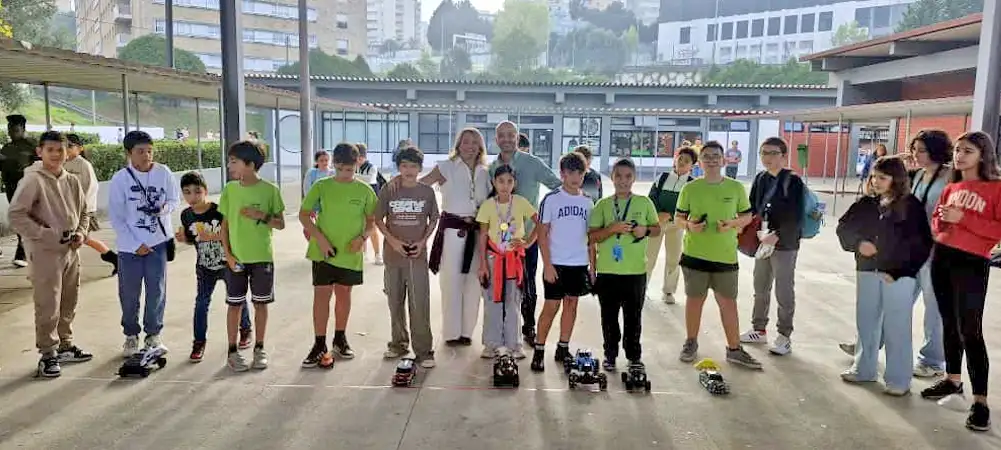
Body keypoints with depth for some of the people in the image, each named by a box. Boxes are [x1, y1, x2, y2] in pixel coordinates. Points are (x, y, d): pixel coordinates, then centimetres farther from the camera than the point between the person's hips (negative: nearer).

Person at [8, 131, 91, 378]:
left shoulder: (72, 181, 7)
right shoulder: (33, 181, -11)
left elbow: (83, 212, 18)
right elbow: (16, 216, -15)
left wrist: (81, 232, 2)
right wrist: (47, 235, -18)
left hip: (71, 251, 6)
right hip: (46, 253, -6)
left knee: (69, 304, 16)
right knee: (48, 307, -1)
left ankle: (65, 346, 31)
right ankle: (48, 354, 11)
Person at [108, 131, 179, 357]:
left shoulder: (163, 173, -5)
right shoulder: (120, 179, -9)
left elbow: (174, 199, 7)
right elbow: (116, 217, -6)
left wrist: (164, 208, -17)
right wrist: (135, 245, -10)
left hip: (158, 242, 1)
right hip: (130, 245, -1)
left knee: (157, 291, 8)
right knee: (129, 293, 7)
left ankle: (153, 334, 24)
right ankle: (131, 335, 25)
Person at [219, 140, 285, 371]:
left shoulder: (269, 190, -6)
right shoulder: (229, 189, -1)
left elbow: (281, 224, -1)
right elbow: (225, 224, 4)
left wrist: (262, 216, -19)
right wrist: (227, 253, -5)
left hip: (262, 257, -1)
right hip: (236, 257, 1)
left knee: (260, 303, 9)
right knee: (235, 304, 7)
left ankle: (259, 349, 22)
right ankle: (232, 351, 18)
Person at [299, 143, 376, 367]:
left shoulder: (364, 190, 0)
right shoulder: (321, 186, -3)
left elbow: (372, 220, 8)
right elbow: (304, 215, 0)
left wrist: (362, 237, -11)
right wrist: (319, 237, -12)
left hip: (350, 254, 1)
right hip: (323, 251, -1)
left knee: (344, 294, 13)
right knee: (321, 294, -1)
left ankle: (340, 339, 29)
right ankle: (320, 345, 7)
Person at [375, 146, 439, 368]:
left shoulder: (427, 191, 0)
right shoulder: (388, 191, 0)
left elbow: (433, 219, 8)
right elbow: (378, 219, 5)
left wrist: (423, 241, -6)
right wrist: (393, 241, -8)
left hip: (417, 256, -2)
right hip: (393, 254, 2)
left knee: (420, 304, -5)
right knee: (395, 302, 12)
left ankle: (424, 350, 1)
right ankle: (399, 343, 27)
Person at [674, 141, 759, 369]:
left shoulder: (736, 187, -1)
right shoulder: (690, 188, -2)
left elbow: (747, 216, 7)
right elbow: (678, 217, 5)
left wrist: (732, 224, -12)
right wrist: (689, 225, -16)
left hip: (725, 255, 0)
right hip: (695, 254, 0)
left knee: (728, 301, 5)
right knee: (695, 299, 12)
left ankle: (734, 349, 18)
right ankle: (691, 343, 28)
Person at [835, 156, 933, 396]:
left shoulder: (911, 206, -6)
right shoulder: (866, 203, 5)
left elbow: (921, 244, -9)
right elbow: (843, 227, 11)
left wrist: (898, 270, -14)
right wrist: (858, 243, -8)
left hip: (899, 275, -5)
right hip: (867, 271, 5)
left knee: (896, 327, 1)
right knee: (866, 322, 14)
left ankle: (899, 379, 12)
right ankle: (864, 369, 30)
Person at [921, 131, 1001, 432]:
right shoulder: (950, 188, 13)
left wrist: (963, 218, -19)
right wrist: (941, 220, -4)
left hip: (972, 264, -6)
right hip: (941, 258, 6)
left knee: (970, 330, -8)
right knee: (949, 323, 13)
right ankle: (953, 380, 26)